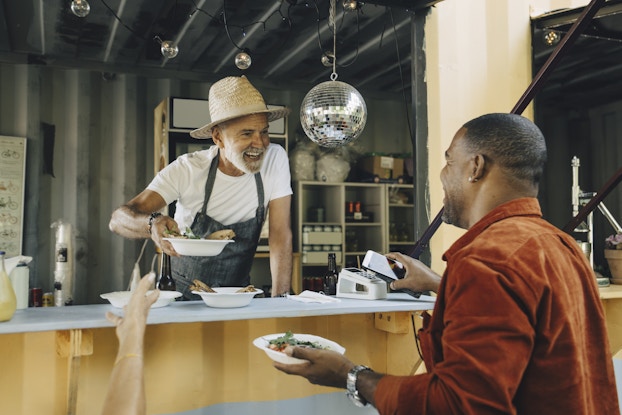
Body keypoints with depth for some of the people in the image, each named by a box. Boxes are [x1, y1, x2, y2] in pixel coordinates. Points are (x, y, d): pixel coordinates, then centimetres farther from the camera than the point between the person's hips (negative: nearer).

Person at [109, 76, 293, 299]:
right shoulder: (187, 170, -16)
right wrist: (152, 223, -43)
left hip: (238, 296, 0)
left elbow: (281, 235, -11)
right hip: (183, 293, 0)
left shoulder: (275, 159, -13)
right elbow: (117, 219, -21)